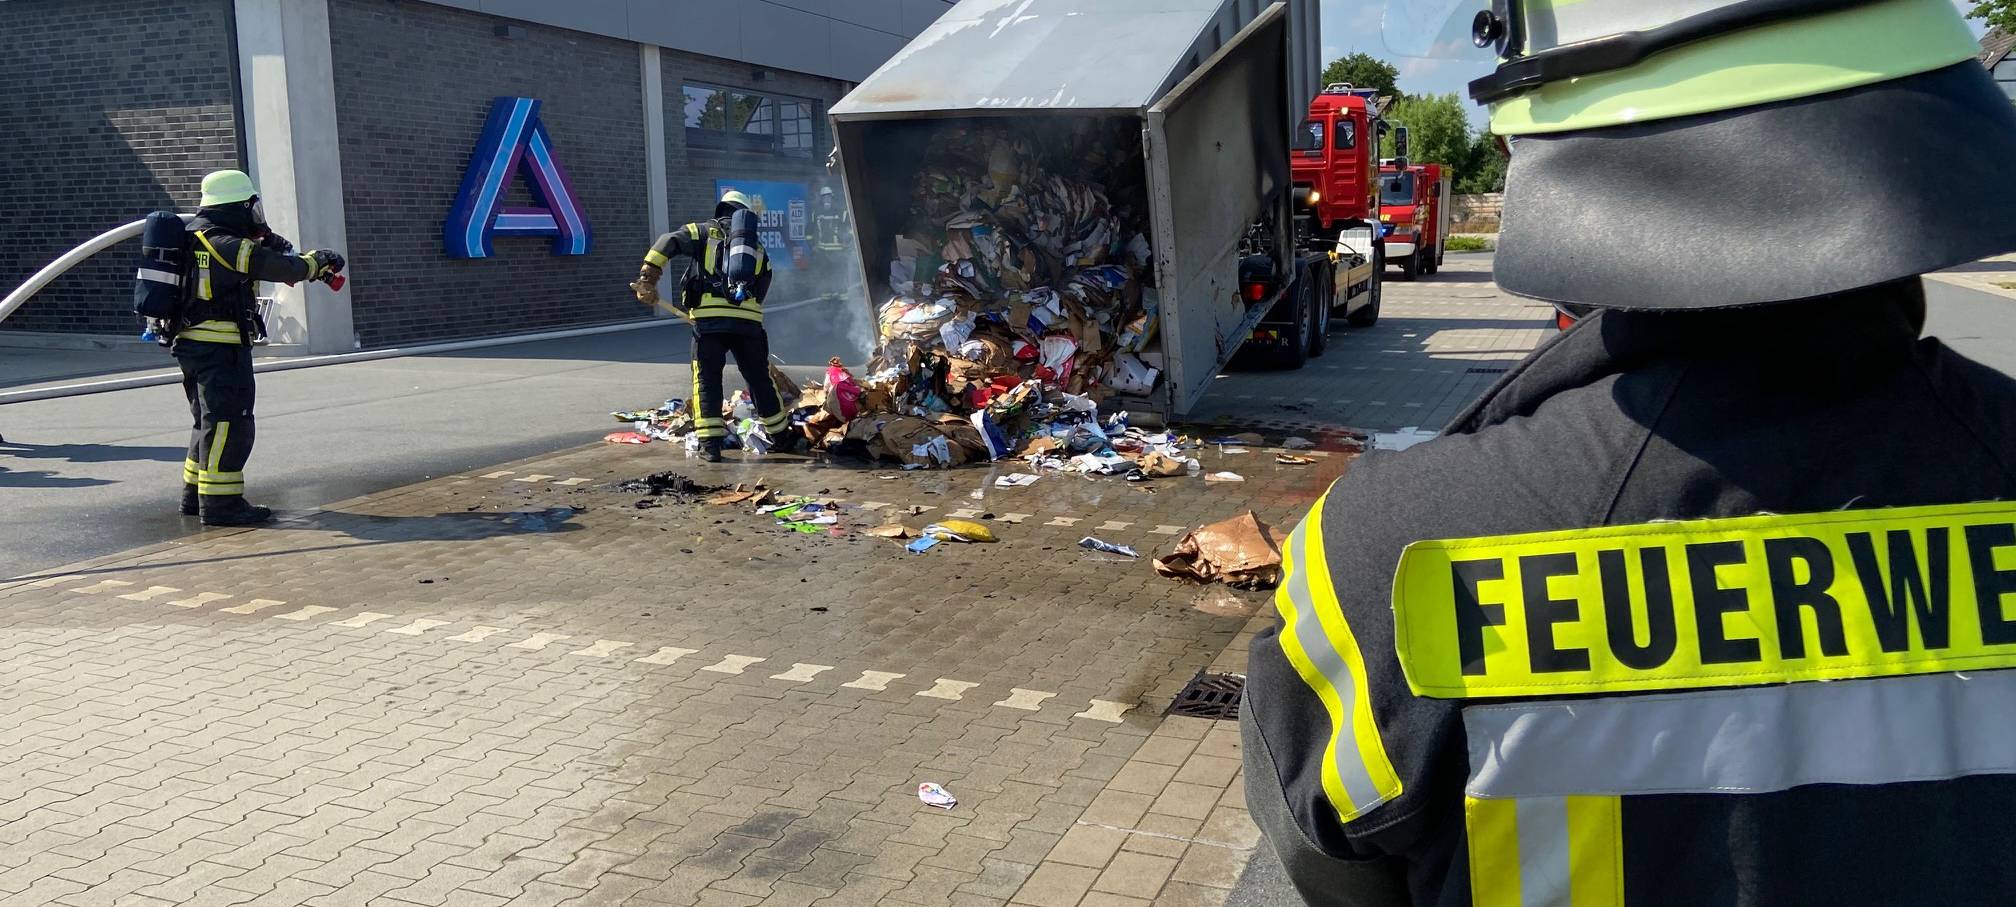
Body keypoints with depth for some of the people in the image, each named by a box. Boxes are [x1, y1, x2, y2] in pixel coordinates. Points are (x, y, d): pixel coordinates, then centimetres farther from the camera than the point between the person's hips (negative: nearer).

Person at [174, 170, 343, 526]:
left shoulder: (197, 235, 12)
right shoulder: (229, 246, -17)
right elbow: (282, 267, -15)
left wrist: (265, 240, 3)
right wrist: (317, 260, 2)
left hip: (192, 344, 10)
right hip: (220, 349, -10)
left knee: (211, 421, 19)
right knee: (229, 422, -7)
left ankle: (195, 495, 27)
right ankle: (220, 503, -6)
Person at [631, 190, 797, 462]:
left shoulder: (703, 232, 13)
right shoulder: (758, 247, 23)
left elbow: (668, 242, -3)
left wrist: (648, 278, -4)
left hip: (709, 319, -2)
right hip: (749, 320, 3)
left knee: (707, 380, 6)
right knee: (759, 379, 16)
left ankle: (710, 442, -1)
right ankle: (780, 436, 27)